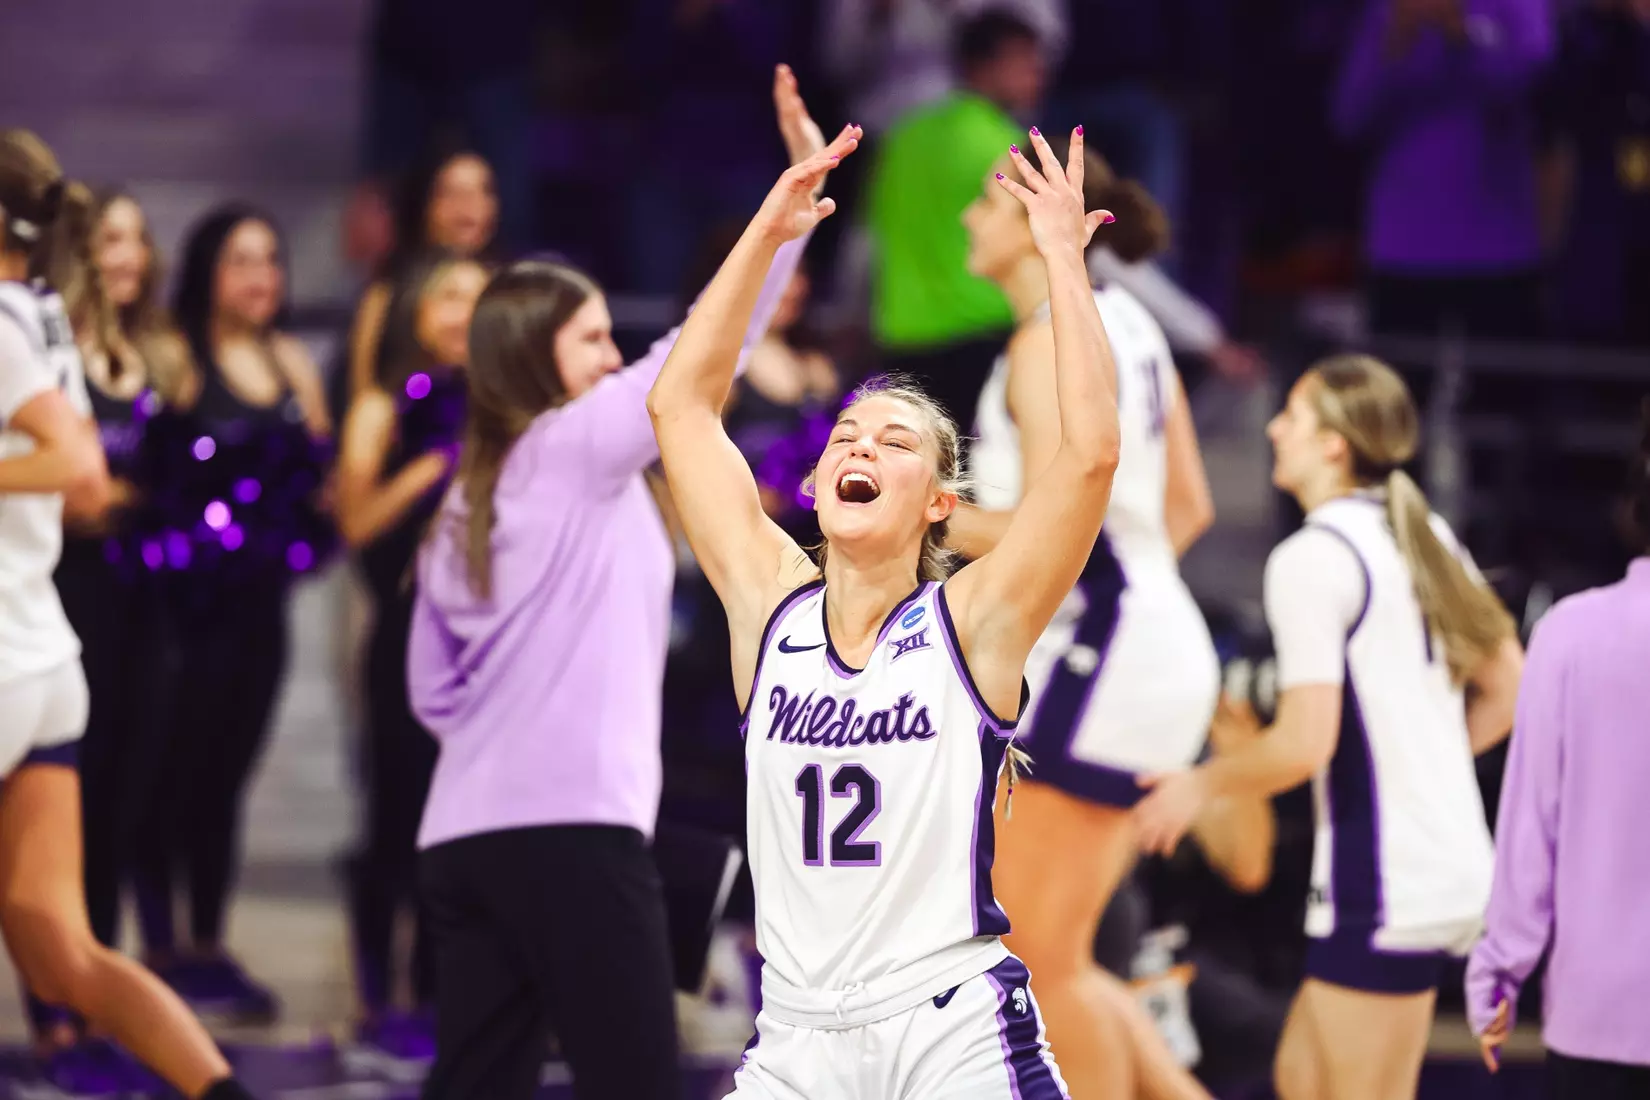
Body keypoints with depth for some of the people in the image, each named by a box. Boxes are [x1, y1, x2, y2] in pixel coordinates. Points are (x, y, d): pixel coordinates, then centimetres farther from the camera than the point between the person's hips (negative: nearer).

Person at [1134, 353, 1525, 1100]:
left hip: (1381, 884, -9)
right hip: (1451, 864, 9)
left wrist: (1200, 785, -5)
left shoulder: (1312, 558, -14)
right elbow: (1507, 689, 17)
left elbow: (1304, 743, -20)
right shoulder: (1427, 537, 12)